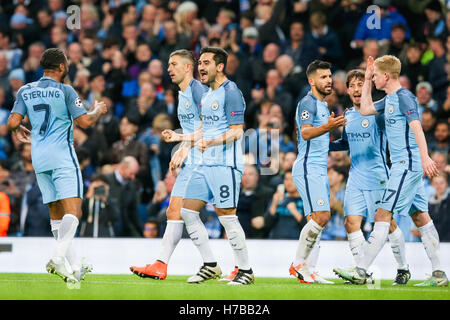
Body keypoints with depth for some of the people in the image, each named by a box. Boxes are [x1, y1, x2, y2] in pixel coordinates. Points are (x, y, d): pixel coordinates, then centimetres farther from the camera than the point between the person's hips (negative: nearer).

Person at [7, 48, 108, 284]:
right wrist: (98, 110, 13)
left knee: (56, 215, 10)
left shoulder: (25, 91, 8)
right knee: (73, 211, -10)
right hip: (62, 157, -6)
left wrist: (19, 130, 26)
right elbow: (85, 121, -7)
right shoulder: (65, 91, -6)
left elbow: (13, 122, 3)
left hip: (39, 159, 6)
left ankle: (74, 267, 10)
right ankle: (58, 259, -29)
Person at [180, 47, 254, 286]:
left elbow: (236, 131, -16)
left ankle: (245, 270, 2)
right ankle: (210, 266, 11)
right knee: (187, 211, 3)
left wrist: (210, 143, -27)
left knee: (226, 216, -9)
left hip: (226, 165, -9)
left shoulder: (231, 93, -10)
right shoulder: (207, 95, 18)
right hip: (205, 165, 9)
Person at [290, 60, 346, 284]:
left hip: (320, 170, 10)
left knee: (317, 220, 4)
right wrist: (326, 127, -40)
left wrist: (334, 127, 21)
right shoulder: (308, 103, -9)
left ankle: (305, 270, 3)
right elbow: (305, 133, -25)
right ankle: (298, 263, -12)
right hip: (308, 168, -10)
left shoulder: (323, 105, 20)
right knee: (321, 216, -18)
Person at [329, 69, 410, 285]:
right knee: (351, 223, -7)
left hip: (378, 178, -5)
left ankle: (403, 269, 19)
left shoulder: (377, 112, -7)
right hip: (355, 180, 5)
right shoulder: (348, 116, 12)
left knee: (388, 224, 3)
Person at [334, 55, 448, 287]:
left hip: (407, 164, -10)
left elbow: (416, 127, -22)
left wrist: (425, 157, -33)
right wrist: (367, 80, 23)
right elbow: (365, 110, 30)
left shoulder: (404, 97, -12)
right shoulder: (390, 99, 17)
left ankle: (361, 271, -12)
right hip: (406, 166, 10)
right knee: (420, 217, 8)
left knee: (383, 215, -11)